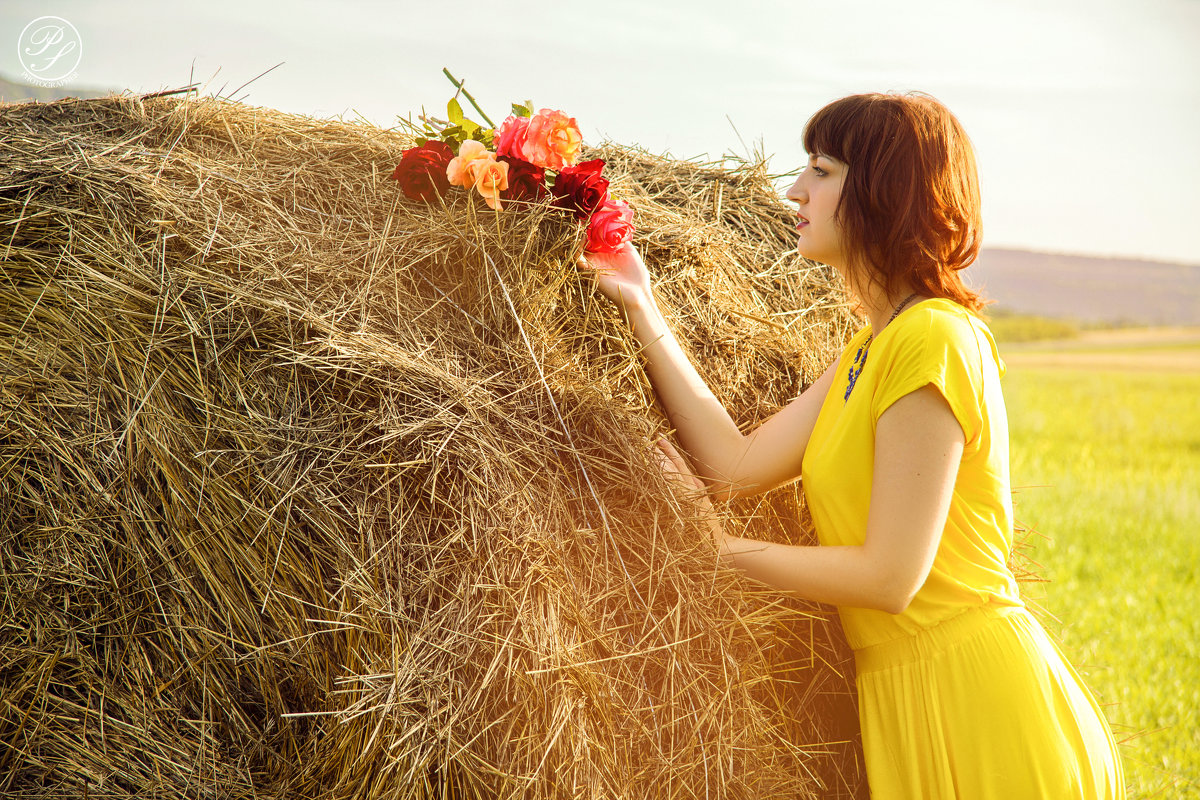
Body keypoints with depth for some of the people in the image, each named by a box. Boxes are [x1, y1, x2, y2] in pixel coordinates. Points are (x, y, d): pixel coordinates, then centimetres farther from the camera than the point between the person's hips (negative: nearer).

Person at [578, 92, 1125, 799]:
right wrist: (642, 309, 7)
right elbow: (737, 464, 3)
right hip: (907, 694, 9)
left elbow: (889, 576, -19)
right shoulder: (870, 349, 12)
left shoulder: (932, 340, -18)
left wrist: (721, 549, -8)